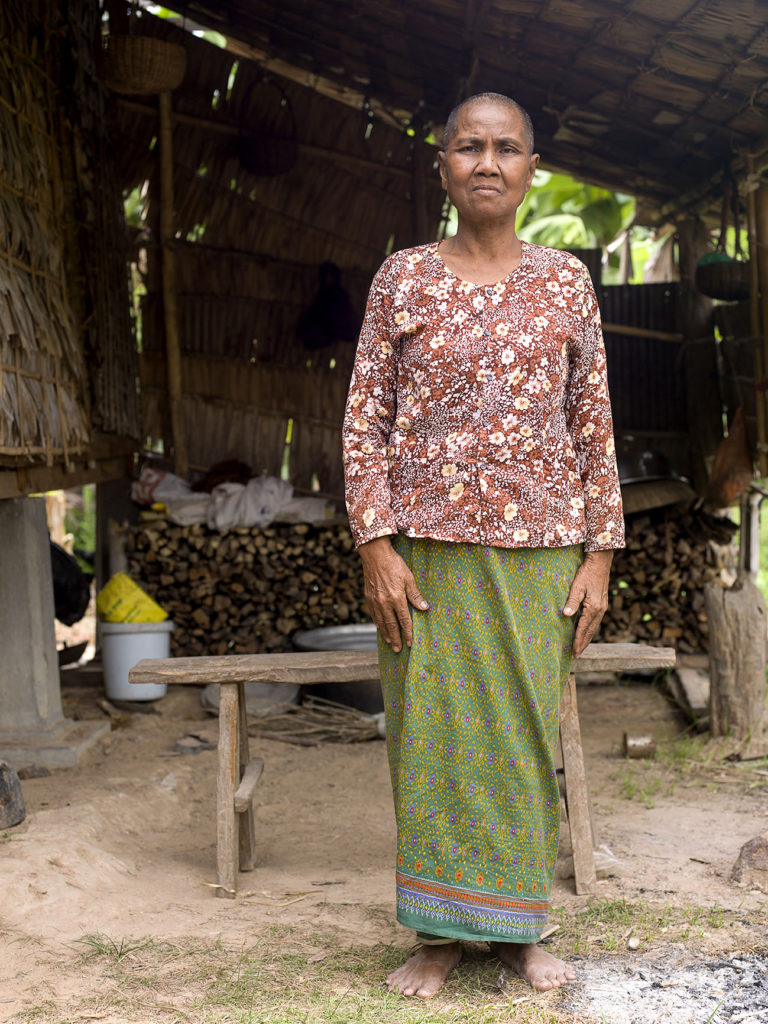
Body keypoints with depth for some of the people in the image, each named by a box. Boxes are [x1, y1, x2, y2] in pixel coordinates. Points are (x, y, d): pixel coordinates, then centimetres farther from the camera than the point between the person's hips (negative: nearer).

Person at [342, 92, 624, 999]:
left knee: (525, 734, 5)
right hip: (429, 546, -1)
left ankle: (518, 928, 18)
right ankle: (438, 933, 13)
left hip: (538, 548, 1)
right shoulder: (403, 279, 3)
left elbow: (593, 428, 6)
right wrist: (376, 547, -9)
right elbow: (365, 419, 0)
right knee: (431, 732, 1)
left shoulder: (565, 283, 6)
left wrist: (599, 557, 1)